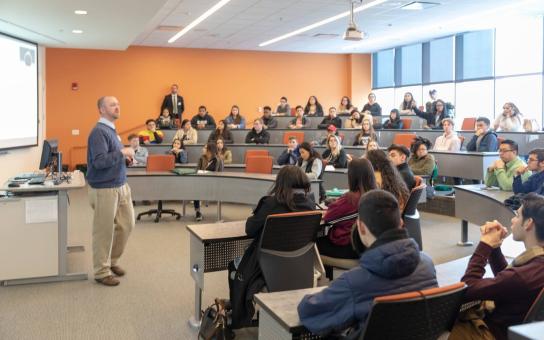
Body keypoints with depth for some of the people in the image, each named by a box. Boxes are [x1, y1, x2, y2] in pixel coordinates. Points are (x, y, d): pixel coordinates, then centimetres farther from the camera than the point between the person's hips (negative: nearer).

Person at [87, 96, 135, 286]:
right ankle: (102, 272, 15)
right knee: (104, 232, 2)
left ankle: (112, 261, 33)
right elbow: (99, 161, -27)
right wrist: (122, 152, -20)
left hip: (121, 186, 9)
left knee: (126, 225, 16)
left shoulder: (111, 130, 13)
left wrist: (124, 157, 4)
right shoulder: (99, 132, -17)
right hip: (104, 190, -9)